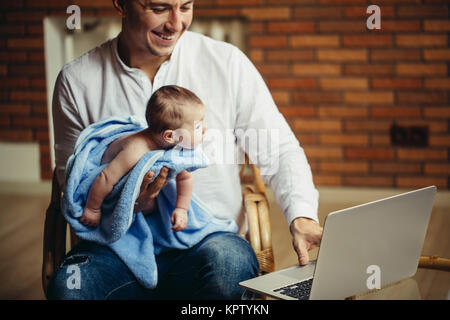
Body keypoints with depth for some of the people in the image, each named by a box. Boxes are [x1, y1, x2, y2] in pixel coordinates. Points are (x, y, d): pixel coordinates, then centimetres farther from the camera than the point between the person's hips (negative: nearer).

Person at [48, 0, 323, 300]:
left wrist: (302, 218, -14)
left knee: (226, 260, -36)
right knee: (68, 285, -33)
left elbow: (279, 151, 4)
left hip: (210, 239, 1)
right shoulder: (75, 80, 3)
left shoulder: (227, 62, 1)